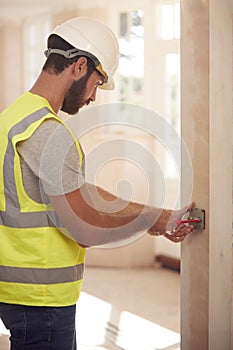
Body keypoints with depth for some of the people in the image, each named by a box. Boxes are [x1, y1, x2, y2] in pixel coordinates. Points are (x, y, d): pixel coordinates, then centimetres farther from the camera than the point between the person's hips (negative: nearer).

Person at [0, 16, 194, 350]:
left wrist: (157, 216, 11)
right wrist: (156, 219, -6)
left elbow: (82, 192, 14)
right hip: (41, 298, -10)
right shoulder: (48, 132, -21)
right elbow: (86, 229, -20)